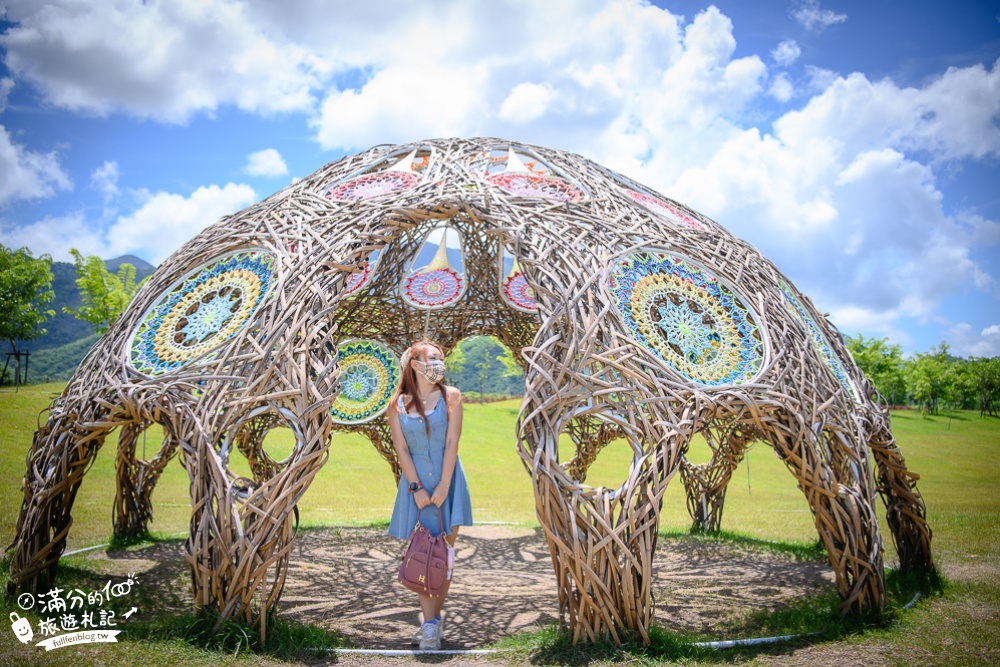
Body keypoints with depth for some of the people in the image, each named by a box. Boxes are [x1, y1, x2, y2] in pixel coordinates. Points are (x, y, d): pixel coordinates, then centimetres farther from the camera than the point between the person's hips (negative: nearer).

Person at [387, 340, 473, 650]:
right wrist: (417, 487, -9)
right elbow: (401, 449, -1)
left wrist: (443, 486, -11)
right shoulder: (397, 406, 3)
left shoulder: (451, 397, 1)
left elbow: (452, 443, -5)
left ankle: (434, 618, 15)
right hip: (415, 482, 0)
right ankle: (431, 624, 2)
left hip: (448, 481, 0)